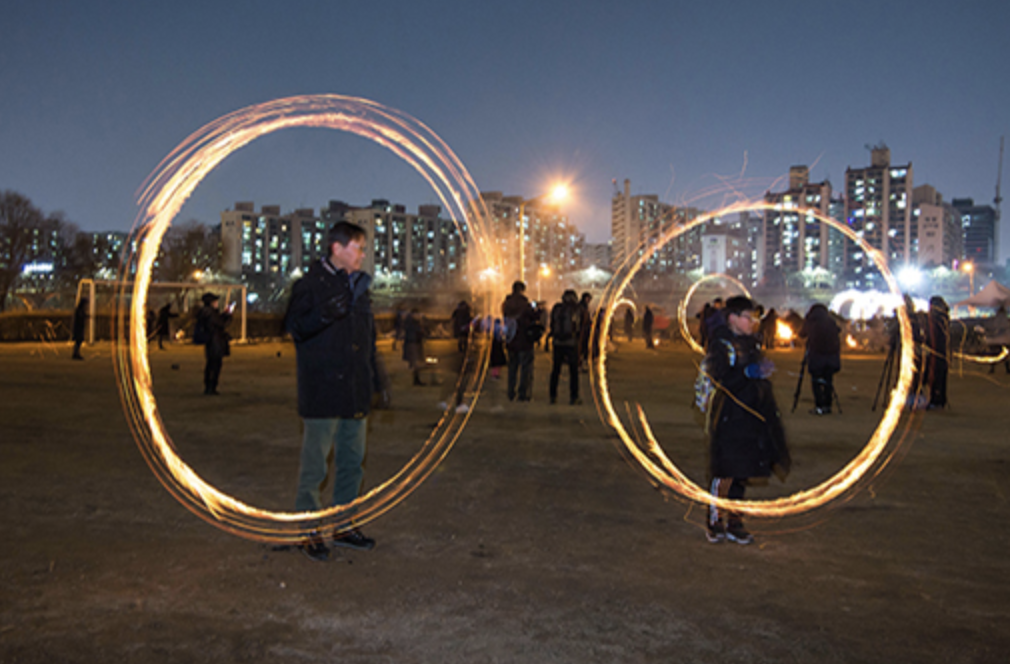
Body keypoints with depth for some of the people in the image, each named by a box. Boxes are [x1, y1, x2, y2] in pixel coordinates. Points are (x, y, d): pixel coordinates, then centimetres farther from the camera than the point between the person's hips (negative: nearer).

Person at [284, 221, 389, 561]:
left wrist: (379, 380, 18)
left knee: (352, 461, 13)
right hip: (322, 391, -7)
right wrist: (324, 314, -29)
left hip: (355, 392, 7)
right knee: (315, 464, -1)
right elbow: (294, 327, -11)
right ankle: (309, 530, 11)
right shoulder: (310, 284, -5)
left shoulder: (359, 285, 16)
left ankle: (343, 525, 25)